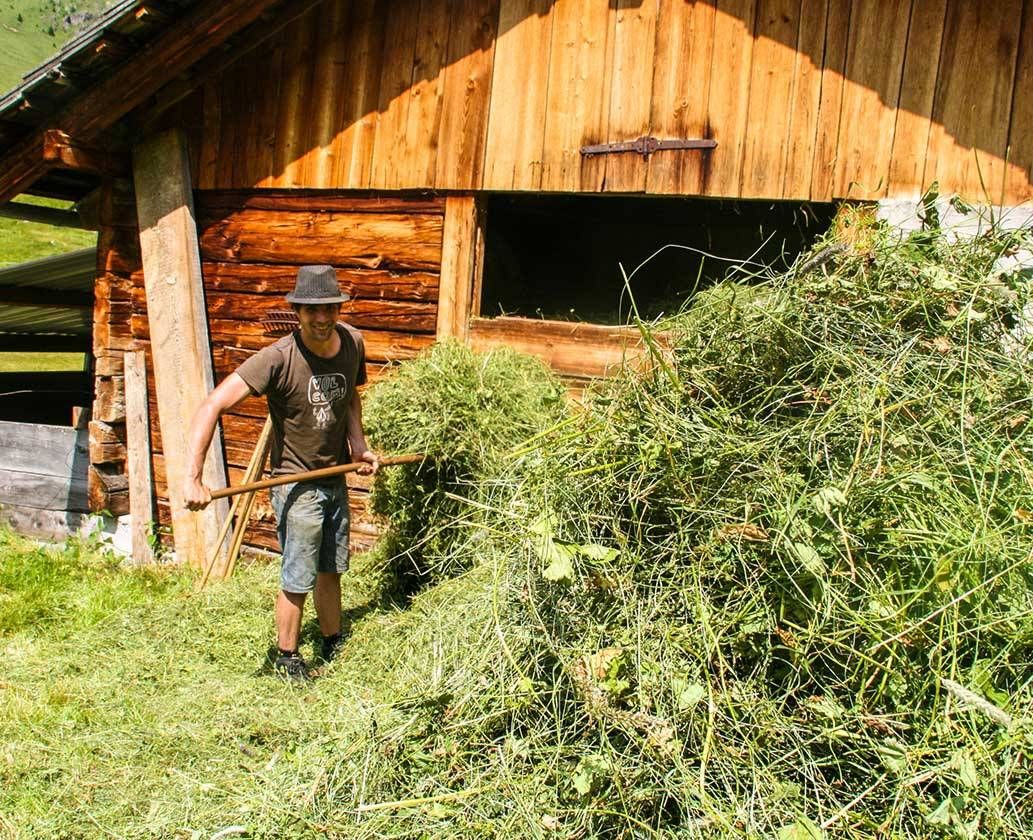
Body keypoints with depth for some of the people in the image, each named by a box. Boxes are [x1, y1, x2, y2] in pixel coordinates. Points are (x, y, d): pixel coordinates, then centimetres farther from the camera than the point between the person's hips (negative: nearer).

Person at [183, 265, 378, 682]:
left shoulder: (352, 343, -5)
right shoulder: (278, 358, -24)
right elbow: (212, 406, -29)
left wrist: (358, 444, 3)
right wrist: (192, 478, -35)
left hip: (336, 480, 6)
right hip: (296, 486, -6)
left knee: (332, 570, 19)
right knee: (298, 580, 3)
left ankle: (333, 645, 38)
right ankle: (286, 657, 27)